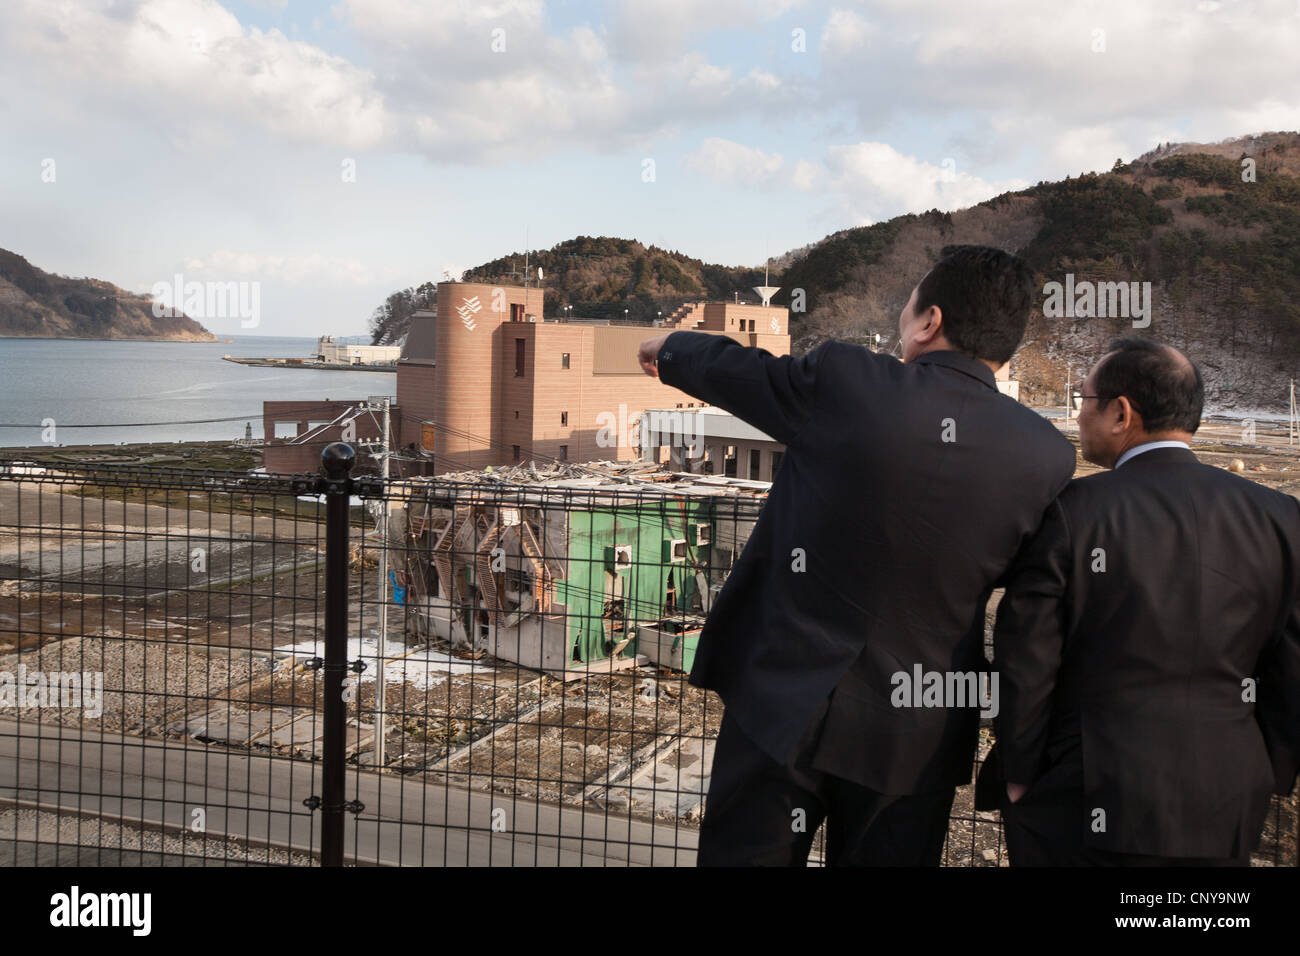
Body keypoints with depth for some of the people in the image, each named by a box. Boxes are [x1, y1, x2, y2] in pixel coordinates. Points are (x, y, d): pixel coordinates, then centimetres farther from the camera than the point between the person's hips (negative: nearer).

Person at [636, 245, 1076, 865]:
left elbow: (727, 369, 5)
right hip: (916, 742, 3)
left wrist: (670, 349, 26)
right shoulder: (1049, 457, -6)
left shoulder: (840, 381, -14)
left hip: (784, 708, -2)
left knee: (745, 854, 13)